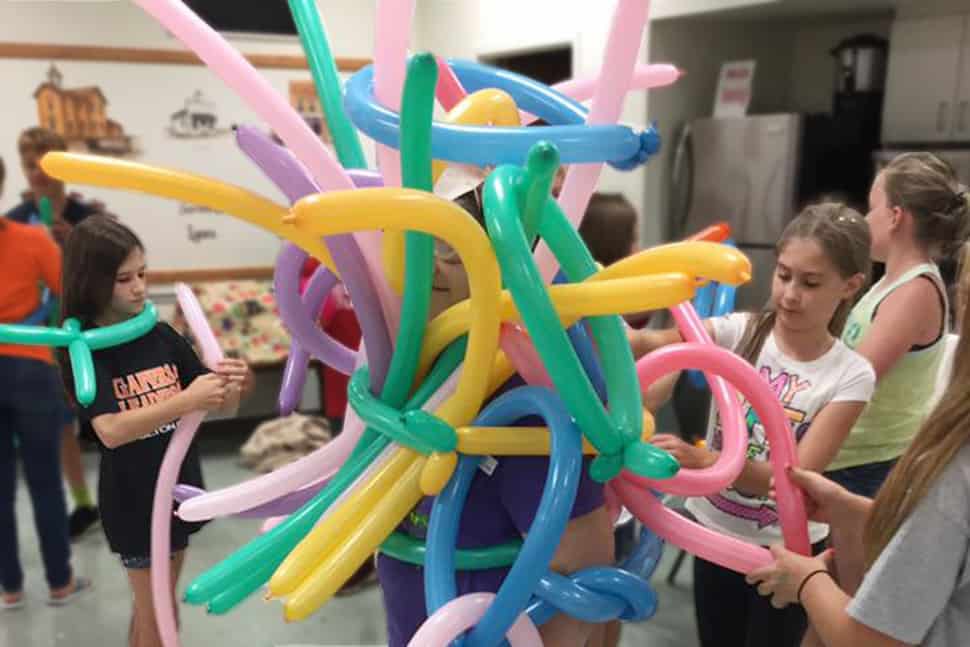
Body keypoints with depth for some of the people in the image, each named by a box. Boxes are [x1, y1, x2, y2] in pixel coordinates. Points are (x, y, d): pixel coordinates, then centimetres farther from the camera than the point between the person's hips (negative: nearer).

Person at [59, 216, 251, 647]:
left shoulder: (161, 336, -2)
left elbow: (222, 409, 0)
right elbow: (111, 431, -29)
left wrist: (230, 388, -22)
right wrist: (186, 401, -39)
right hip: (133, 501, -5)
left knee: (151, 607, 22)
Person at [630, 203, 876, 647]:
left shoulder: (850, 376, -14)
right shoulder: (740, 332, -11)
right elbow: (650, 343, -28)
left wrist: (703, 461, -40)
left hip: (786, 548, -1)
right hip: (714, 529, 2)